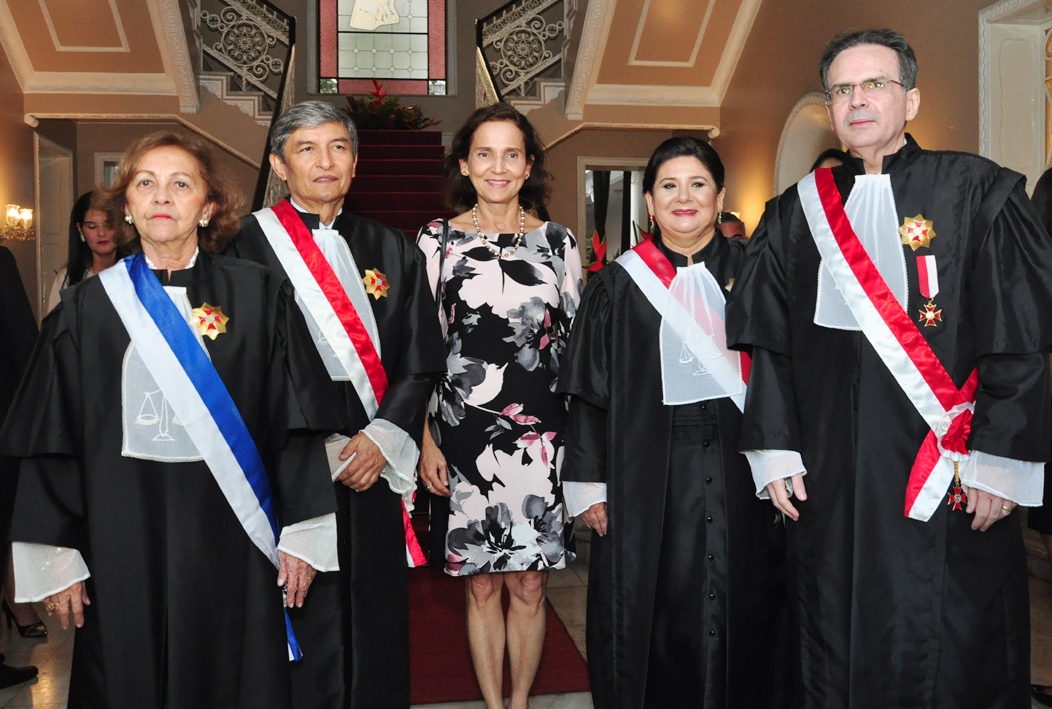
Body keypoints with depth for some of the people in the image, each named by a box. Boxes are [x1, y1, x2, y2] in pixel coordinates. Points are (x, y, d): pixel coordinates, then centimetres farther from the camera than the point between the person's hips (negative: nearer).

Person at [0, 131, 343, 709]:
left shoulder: (259, 296, 0)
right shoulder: (87, 307, 4)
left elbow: (297, 423, -2)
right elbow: (52, 445, 4)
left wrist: (301, 533, -5)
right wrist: (57, 556, 0)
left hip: (230, 541, -1)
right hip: (123, 545, 1)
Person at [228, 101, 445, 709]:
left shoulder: (394, 250, 11)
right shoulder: (244, 246, -1)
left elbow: (423, 359, 8)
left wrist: (383, 436, -6)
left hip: (375, 463, 4)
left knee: (379, 618, 11)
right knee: (305, 622, 1)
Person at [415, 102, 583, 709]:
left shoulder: (558, 242, 5)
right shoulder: (438, 241, 3)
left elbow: (577, 343, 8)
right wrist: (426, 441, -3)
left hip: (541, 437, 1)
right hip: (463, 435, 0)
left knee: (528, 586, 8)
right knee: (481, 586, 9)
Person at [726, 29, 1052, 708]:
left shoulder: (977, 192, 0)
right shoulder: (797, 212, 10)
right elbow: (770, 344, 9)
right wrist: (775, 450, 1)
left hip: (947, 480, -2)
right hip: (828, 477, 3)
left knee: (950, 651, 5)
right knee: (836, 648, 11)